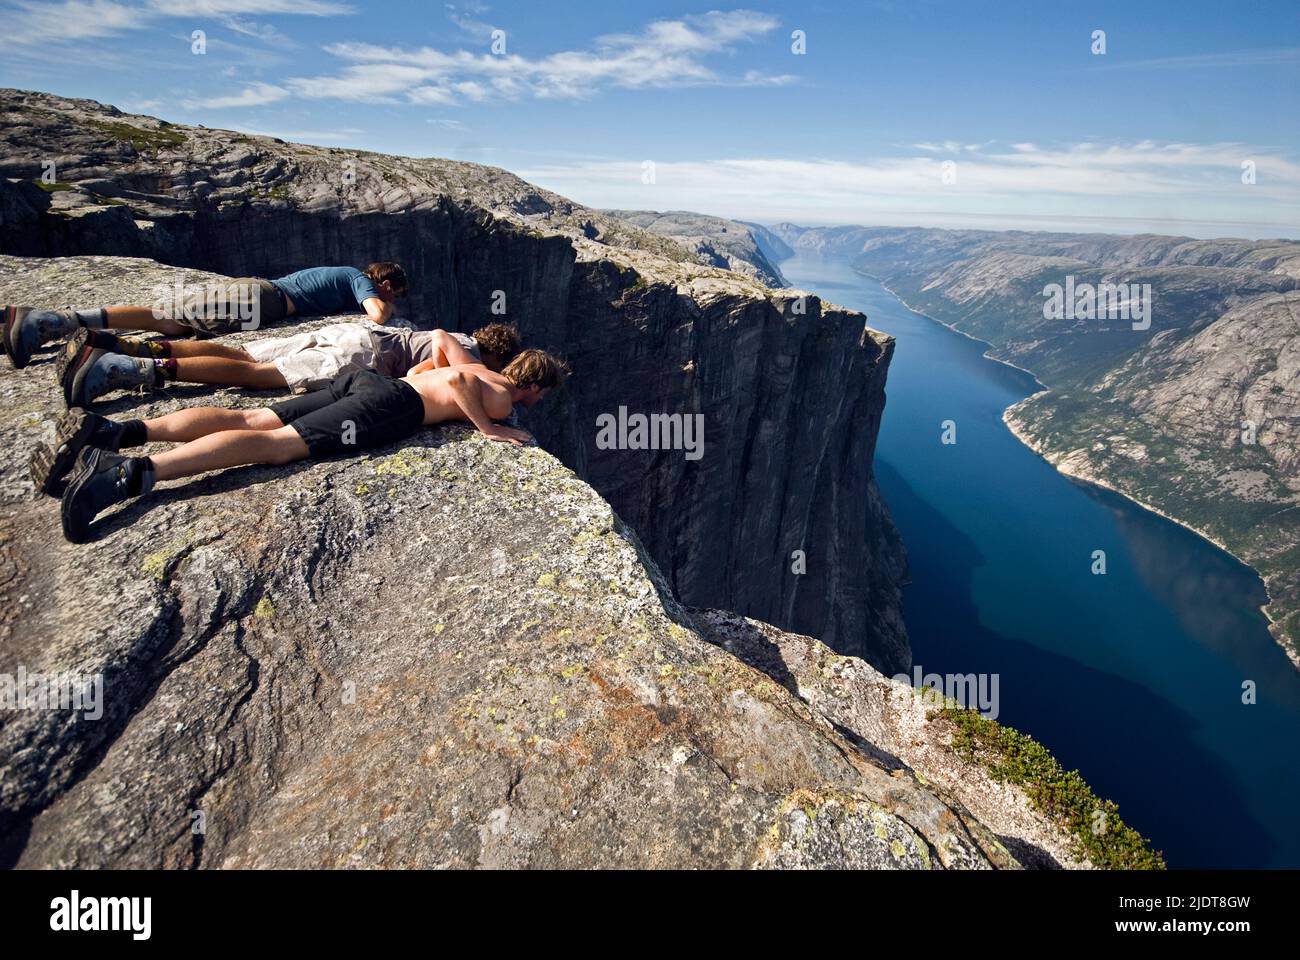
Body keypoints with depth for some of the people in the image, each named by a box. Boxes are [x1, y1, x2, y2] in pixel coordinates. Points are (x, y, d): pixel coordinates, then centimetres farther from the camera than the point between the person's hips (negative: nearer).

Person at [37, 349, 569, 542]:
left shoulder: (481, 369, 30)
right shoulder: (502, 400, 4)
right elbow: (459, 381, -17)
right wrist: (485, 427, -7)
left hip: (365, 378, 8)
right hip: (387, 407, -8)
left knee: (248, 418, -3)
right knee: (276, 443, -22)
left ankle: (111, 432, -12)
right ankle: (134, 473, -37)